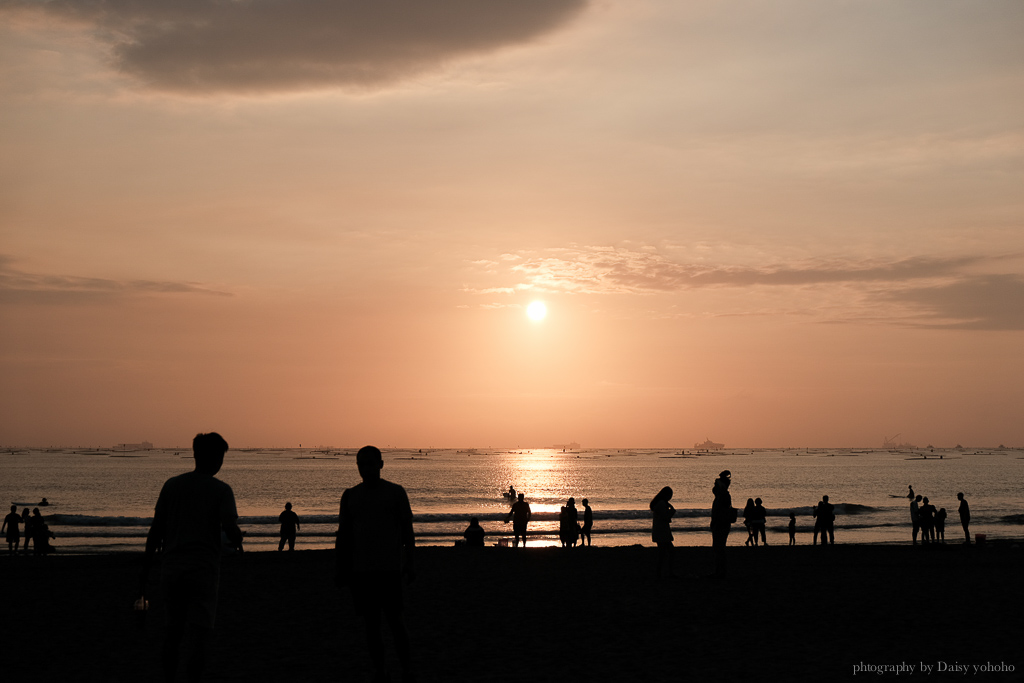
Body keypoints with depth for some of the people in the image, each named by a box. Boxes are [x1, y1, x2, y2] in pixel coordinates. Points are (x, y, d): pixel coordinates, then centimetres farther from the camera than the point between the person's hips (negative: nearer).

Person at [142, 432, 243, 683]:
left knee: (173, 627, 17)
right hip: (205, 568, -4)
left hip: (172, 567, 4)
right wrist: (238, 542, 6)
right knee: (199, 632, -1)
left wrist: (146, 566, 12)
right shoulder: (222, 490, -3)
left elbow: (155, 530, 6)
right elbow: (230, 528, -16)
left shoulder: (172, 484, 7)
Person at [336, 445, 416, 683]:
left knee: (395, 620, -6)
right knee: (370, 622, 5)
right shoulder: (350, 495, 9)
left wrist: (409, 563, -5)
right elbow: (343, 534, 12)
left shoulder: (395, 493, 1)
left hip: (389, 568, -3)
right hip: (360, 570, 3)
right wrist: (341, 569, 8)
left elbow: (407, 530, 2)